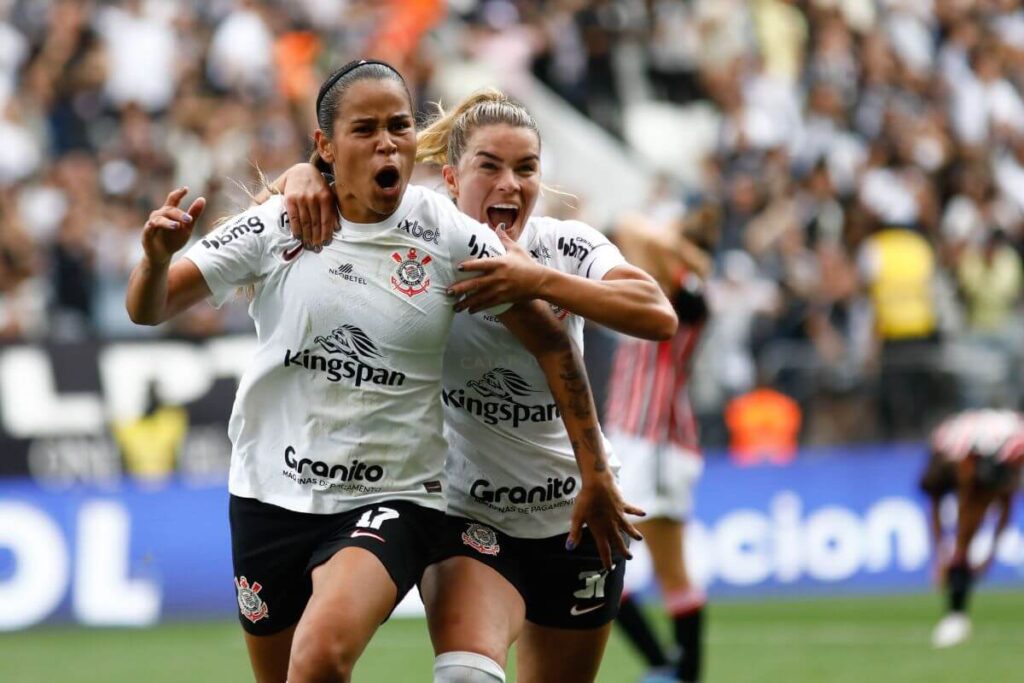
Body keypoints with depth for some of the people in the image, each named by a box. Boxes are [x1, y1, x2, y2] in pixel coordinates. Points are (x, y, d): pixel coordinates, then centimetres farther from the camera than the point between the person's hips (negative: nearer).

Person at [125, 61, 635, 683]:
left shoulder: (452, 238, -6)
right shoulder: (277, 227, -4)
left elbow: (550, 341, 1)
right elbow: (148, 310, -4)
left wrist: (594, 471, 1)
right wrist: (157, 259, -27)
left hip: (394, 498, -3)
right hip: (272, 492, 3)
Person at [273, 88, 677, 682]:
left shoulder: (570, 248, -7)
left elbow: (659, 317, -24)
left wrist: (541, 281, -35)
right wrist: (304, 178, -28)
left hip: (576, 518, 3)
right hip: (466, 517, -3)